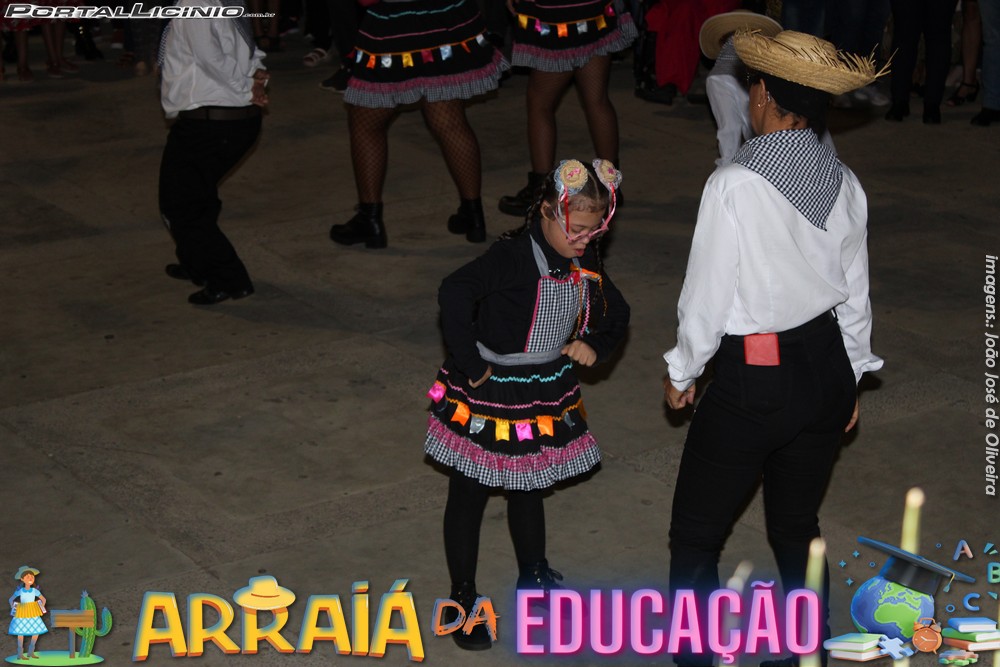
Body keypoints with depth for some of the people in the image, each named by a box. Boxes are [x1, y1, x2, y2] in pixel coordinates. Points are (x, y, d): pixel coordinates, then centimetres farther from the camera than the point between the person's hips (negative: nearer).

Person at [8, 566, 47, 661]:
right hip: (21, 615, -4)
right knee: (20, 633, -3)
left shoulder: (35, 591, -1)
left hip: (33, 614, 4)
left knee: (37, 632, 2)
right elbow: (10, 600, 4)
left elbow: (43, 599, 12)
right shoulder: (19, 591, -8)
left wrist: (41, 609, 4)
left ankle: (31, 652, 16)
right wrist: (14, 610, -4)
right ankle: (20, 654, 5)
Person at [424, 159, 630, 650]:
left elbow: (616, 314, 17)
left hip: (547, 394, 7)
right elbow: (454, 295, -39)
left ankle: (534, 578, 42)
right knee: (470, 494, 7)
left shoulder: (586, 264, -1)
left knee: (529, 488, 23)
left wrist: (595, 345, -3)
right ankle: (462, 597, 21)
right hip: (488, 393, -7)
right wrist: (470, 366, -31)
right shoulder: (514, 256, -24)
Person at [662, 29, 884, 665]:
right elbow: (855, 295, 7)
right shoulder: (845, 184, -1)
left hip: (753, 381, -6)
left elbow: (707, 296, -14)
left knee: (697, 536, 9)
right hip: (828, 372, 6)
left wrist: (682, 372, 2)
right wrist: (851, 376, 21)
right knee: (798, 527, 22)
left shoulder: (734, 184, -19)